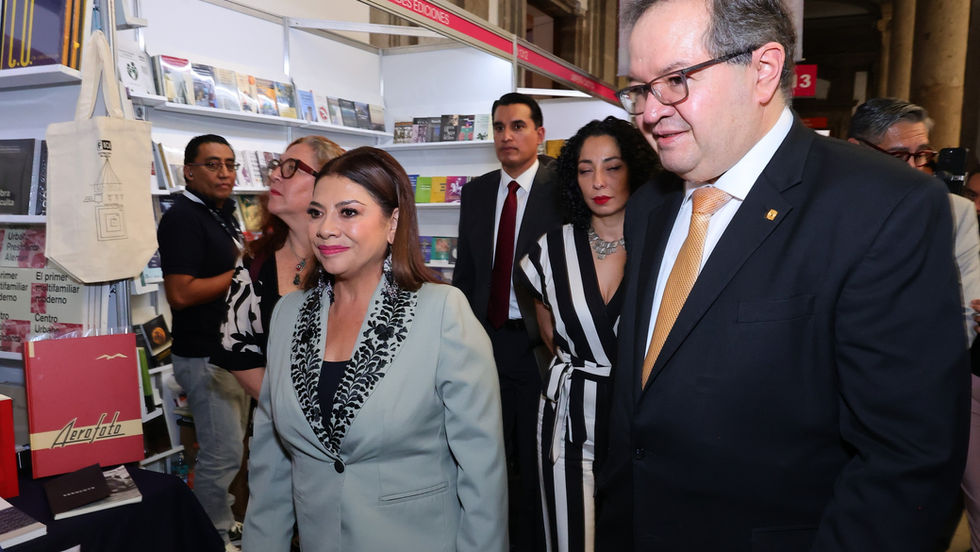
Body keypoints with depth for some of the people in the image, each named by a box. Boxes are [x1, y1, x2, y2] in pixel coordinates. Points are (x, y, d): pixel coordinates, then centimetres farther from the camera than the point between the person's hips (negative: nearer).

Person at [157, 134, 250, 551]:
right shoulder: (182, 218, -16)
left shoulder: (221, 214, 13)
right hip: (204, 356, -10)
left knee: (227, 447, 19)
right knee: (222, 454, -1)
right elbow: (180, 294, -25)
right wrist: (241, 272, -20)